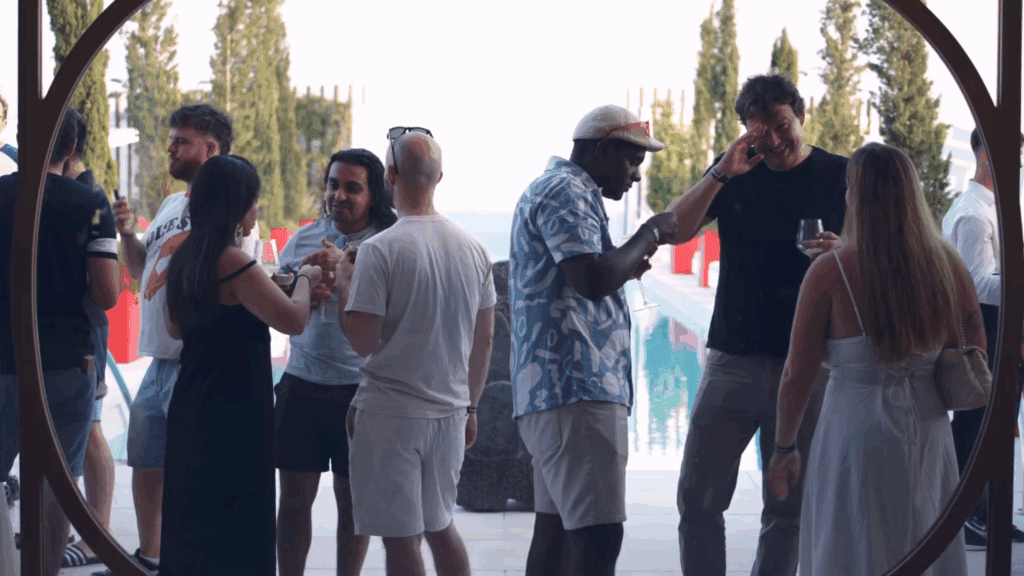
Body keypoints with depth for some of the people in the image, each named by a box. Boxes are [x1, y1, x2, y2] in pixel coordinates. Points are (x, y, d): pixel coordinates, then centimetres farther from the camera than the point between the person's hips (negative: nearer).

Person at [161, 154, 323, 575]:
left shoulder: (185, 257, 9)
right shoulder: (233, 262, -18)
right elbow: (293, 320, -21)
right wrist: (305, 279, -3)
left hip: (189, 412, 9)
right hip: (235, 415, -9)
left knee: (190, 520, 16)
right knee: (235, 528, -2)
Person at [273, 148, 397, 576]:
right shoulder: (304, 239, 9)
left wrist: (345, 267, -23)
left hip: (359, 389, -3)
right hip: (302, 384, 3)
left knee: (353, 497, 5)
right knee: (295, 495, 5)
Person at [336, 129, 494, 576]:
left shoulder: (380, 249, -14)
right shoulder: (472, 249, 5)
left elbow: (363, 341, -15)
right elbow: (484, 341, 11)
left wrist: (343, 284, 0)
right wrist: (469, 407, 21)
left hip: (390, 413, -6)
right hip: (450, 411, 6)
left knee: (400, 538, 0)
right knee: (440, 526, 19)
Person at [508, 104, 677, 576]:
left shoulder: (555, 189, 25)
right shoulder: (568, 192, -10)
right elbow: (592, 279, -24)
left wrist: (626, 268, 21)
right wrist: (647, 237, -10)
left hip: (552, 392, 12)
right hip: (576, 393, -12)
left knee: (555, 530, 12)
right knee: (598, 537, -16)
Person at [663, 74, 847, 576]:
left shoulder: (840, 177, 4)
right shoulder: (736, 172, 9)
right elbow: (675, 230, -1)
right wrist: (719, 175, -14)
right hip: (733, 360, 2)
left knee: (788, 510, 4)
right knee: (698, 499, -2)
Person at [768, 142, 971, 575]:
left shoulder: (830, 272, -11)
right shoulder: (948, 267, -2)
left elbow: (798, 375, -7)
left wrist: (784, 449, 4)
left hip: (854, 431, -3)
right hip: (928, 432, 4)